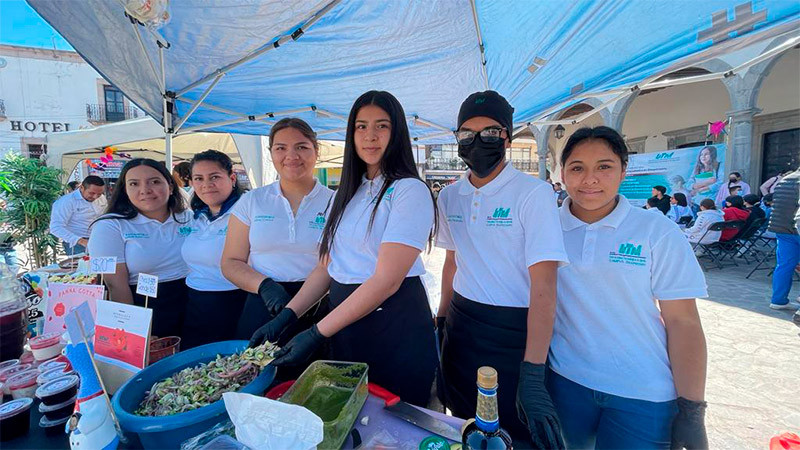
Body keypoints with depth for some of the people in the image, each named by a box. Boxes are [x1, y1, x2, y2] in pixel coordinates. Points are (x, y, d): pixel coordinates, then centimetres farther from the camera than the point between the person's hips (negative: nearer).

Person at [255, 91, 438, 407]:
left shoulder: (410, 191, -13)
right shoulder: (346, 193, 10)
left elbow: (387, 280, -20)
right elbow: (327, 267, 9)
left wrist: (317, 333, -19)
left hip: (394, 323, -6)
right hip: (343, 318, 6)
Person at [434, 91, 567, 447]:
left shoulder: (534, 194, -16)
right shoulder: (449, 197, 2)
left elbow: (543, 286, -21)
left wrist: (532, 376, -25)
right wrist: (442, 319, 12)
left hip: (515, 332, -5)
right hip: (461, 329, 6)